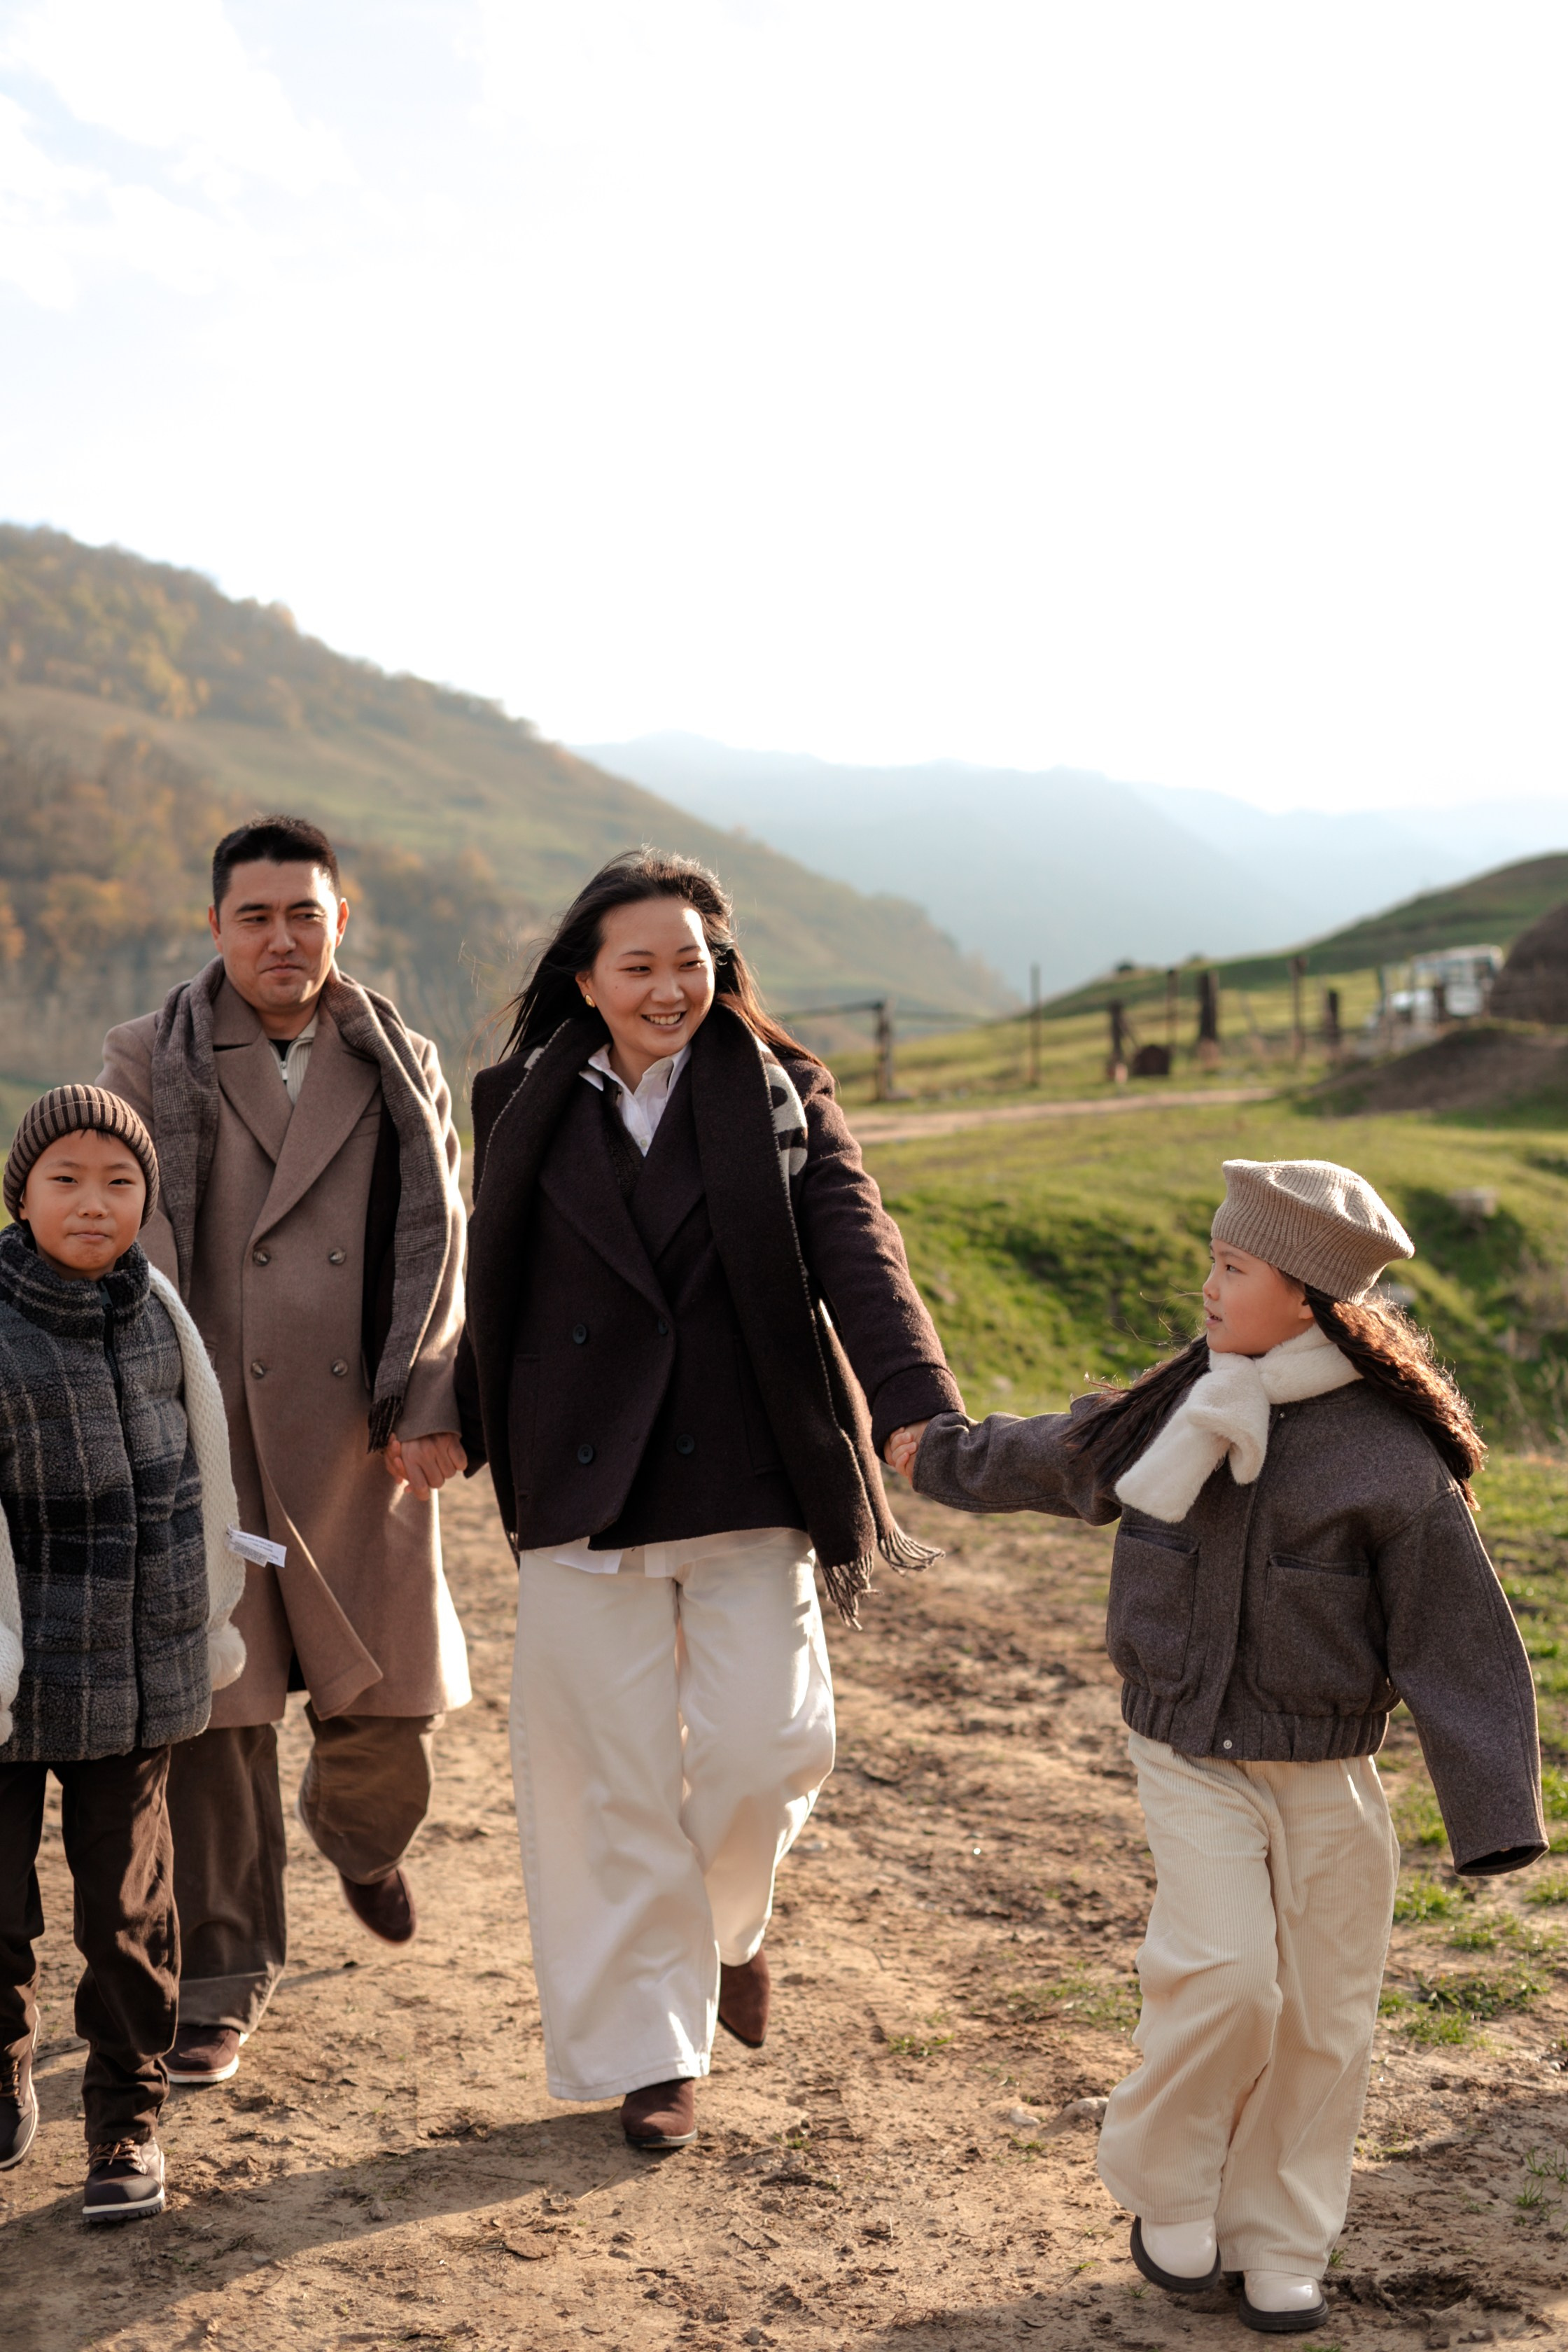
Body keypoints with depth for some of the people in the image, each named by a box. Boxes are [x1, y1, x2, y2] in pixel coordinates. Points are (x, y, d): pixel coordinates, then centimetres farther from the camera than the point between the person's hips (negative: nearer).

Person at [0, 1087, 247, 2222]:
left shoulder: (157, 1306, 1)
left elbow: (203, 1464, 11)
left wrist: (215, 1613, 15)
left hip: (141, 1668, 3)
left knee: (128, 1908, 9)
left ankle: (128, 2118, 22)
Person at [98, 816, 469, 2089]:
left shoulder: (400, 1067, 10)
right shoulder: (150, 1064, 3)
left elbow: (444, 1250, 8)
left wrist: (434, 1407, -1)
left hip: (361, 1435, 2)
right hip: (202, 1435, -2)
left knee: (389, 1697, 6)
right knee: (216, 1708, 0)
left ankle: (361, 1833, 42)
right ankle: (226, 1976, 16)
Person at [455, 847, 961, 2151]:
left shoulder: (779, 1094, 2)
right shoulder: (529, 1111, 6)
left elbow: (856, 1249, -11)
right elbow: (495, 1292, 14)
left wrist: (917, 1407, -25)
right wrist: (463, 1433, 19)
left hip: (748, 1481, -1)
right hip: (585, 1490, 1)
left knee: (764, 1749, -3)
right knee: (611, 1777, 4)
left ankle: (729, 1913, 32)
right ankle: (649, 2051, 19)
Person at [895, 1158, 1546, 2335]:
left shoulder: (1393, 1461, -14)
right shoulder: (1178, 1412, -2)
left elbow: (1461, 1649, -11)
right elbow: (1054, 1456, 19)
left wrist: (1495, 1819, -14)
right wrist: (944, 1453, 32)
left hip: (1325, 1776, -1)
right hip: (1191, 1760, 1)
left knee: (1322, 2009, 5)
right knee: (1223, 1975, -12)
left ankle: (1283, 2248, 24)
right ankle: (1169, 2193, 13)